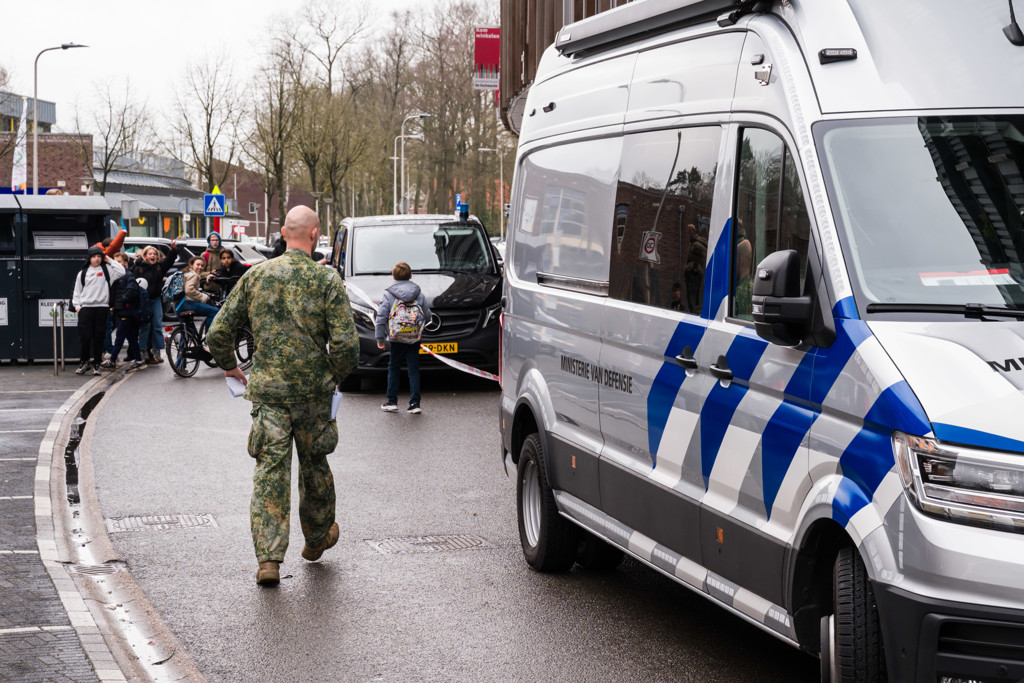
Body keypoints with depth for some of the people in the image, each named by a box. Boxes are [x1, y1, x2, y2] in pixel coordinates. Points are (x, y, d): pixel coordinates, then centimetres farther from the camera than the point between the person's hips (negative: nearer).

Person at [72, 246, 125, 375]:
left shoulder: (106, 270, 9)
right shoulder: (82, 273, 12)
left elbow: (121, 271, -7)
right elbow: (77, 291, 14)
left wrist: (109, 260, -1)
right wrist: (77, 305, 4)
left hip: (102, 307, -1)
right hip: (86, 308, 1)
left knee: (99, 337, 2)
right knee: (85, 336, -4)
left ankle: (96, 364, 9)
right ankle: (85, 361, 10)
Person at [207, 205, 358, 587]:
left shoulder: (255, 276, 1)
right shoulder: (327, 280, -7)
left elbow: (218, 333, 3)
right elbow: (346, 343, -14)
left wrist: (230, 367, 19)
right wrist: (336, 376, 5)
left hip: (267, 390, 1)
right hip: (313, 393, -1)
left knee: (269, 472, 2)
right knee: (314, 465, 18)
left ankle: (268, 558, -7)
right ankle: (317, 538, 37)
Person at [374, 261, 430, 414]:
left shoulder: (389, 294, -6)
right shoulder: (419, 294, 2)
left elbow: (381, 317, -7)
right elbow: (427, 315, 8)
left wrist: (380, 338, 0)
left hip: (396, 338, -2)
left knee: (393, 369, 11)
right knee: (413, 369, 5)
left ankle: (392, 401, 12)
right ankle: (414, 403, 0)